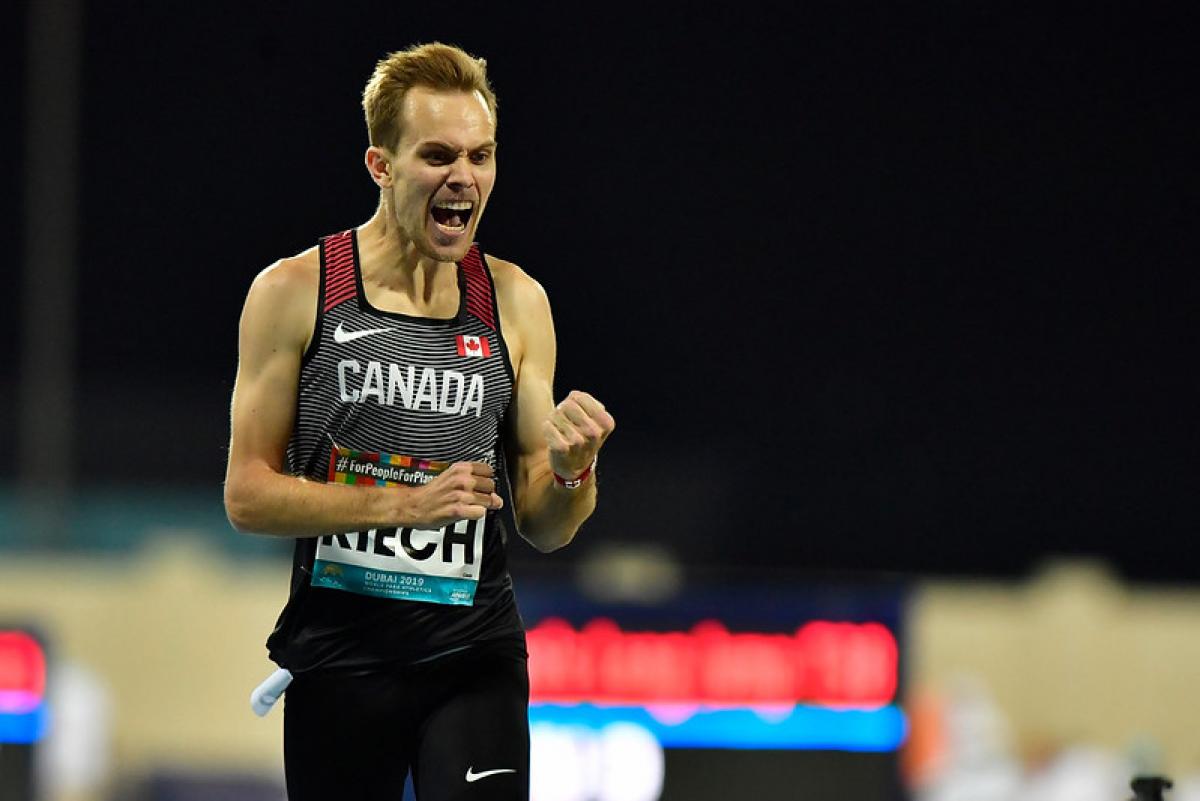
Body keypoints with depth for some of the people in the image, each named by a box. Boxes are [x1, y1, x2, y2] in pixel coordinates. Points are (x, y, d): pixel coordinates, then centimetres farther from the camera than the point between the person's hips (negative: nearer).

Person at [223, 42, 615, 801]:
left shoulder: (516, 303, 6)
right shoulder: (294, 293, -2)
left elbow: (543, 529, 9)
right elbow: (248, 495, -5)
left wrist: (571, 471, -13)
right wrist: (402, 504, -16)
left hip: (475, 653, 1)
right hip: (339, 658, -1)